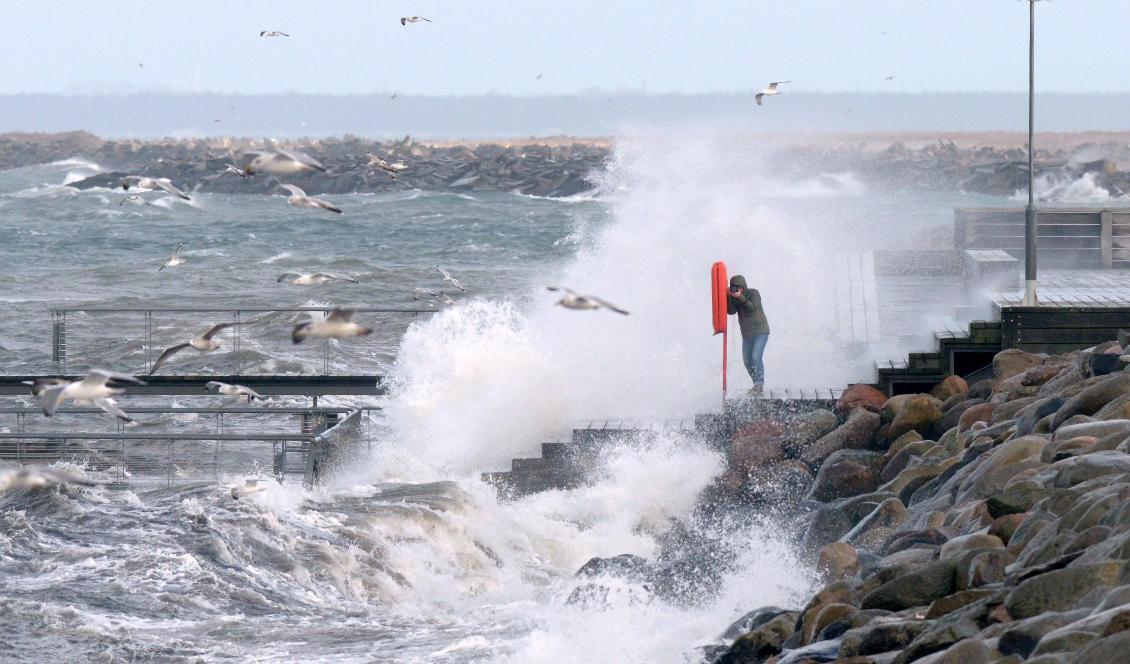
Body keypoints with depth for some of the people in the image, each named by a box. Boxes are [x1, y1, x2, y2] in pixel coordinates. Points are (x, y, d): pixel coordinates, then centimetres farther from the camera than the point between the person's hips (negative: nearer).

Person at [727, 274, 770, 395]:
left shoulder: (753, 293, -10)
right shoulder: (735, 297, 4)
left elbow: (753, 307, -25)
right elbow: (731, 311, -9)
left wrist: (740, 298, -33)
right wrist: (730, 297, -23)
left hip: (760, 332, -6)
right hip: (747, 334, 6)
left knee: (756, 358, -17)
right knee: (747, 361, 6)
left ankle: (759, 385, -11)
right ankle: (757, 384, 20)